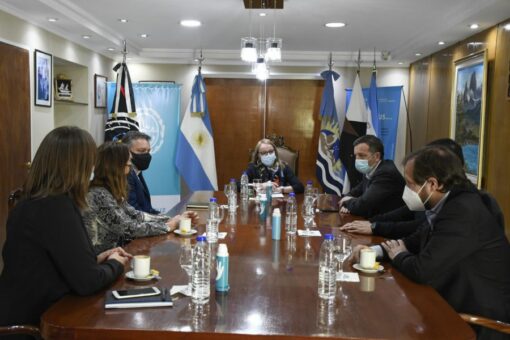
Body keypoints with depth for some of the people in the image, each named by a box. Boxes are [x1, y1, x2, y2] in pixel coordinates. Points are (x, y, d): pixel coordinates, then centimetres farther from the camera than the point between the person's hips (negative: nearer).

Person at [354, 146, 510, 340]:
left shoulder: (464, 212, -27)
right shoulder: (450, 204, 2)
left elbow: (423, 271, -28)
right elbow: (417, 240, 13)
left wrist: (398, 256, -7)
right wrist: (377, 250, -3)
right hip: (456, 304, 8)